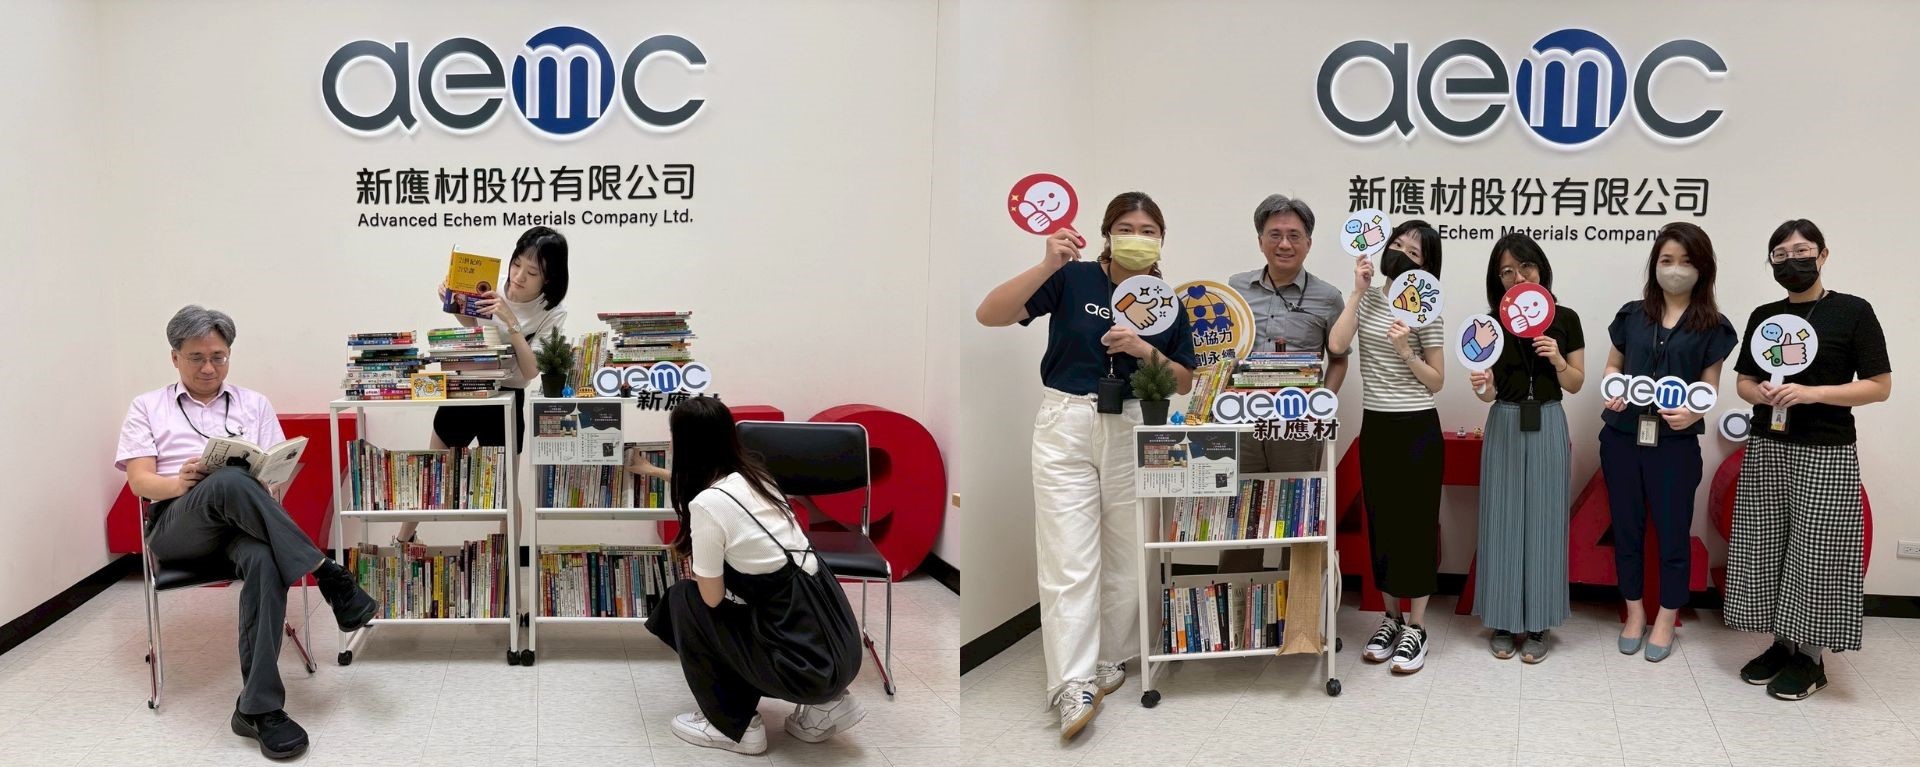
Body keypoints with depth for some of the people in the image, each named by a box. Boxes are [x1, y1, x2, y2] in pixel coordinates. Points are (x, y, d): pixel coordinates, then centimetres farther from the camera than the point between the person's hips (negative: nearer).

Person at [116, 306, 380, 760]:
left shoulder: (254, 404, 22)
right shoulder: (147, 408, 17)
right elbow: (140, 482, 5)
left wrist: (266, 480, -13)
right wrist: (183, 482, -18)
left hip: (243, 521, 2)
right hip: (177, 524, -1)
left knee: (265, 561, -39)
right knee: (229, 482, -40)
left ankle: (258, 707, -41)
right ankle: (327, 575, -35)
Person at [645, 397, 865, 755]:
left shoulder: (707, 504, -15)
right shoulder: (753, 474, 10)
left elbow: (711, 596, -6)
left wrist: (698, 565, 16)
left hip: (808, 662, -7)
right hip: (841, 645, 7)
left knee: (685, 600, 8)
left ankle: (734, 726, 14)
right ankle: (825, 704, 17)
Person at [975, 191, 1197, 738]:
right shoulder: (1072, 279, -5)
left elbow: (1184, 383, 10)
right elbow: (988, 315, -13)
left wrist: (1146, 351, -9)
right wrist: (1047, 265, -25)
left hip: (1134, 431, 3)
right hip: (1067, 425, -3)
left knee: (1126, 556, 10)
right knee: (1069, 560, -8)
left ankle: (1111, 660, 27)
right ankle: (1074, 688, -9)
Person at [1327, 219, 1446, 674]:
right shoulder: (1368, 299, 6)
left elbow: (1436, 382, -5)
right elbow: (1336, 345, -11)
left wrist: (1405, 350, -20)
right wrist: (1358, 291, -10)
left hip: (1417, 431, -5)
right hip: (1375, 428, 5)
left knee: (1416, 524, 1)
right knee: (1381, 523, 11)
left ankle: (1416, 628, 10)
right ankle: (1391, 619, 24)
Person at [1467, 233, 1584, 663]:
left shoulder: (1565, 320, 1)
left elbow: (1575, 384, 6)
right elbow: (1490, 391, 1)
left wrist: (1557, 360, -13)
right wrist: (1482, 387, -22)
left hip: (1548, 428, 0)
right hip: (1505, 427, 0)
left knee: (1543, 522, 3)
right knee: (1503, 521, 3)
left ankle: (1538, 623, 12)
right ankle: (1503, 621, 12)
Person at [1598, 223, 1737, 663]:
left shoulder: (1712, 327, 0)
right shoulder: (1632, 315, 6)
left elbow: (1708, 390, -1)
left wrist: (1691, 413, -22)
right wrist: (1613, 389, -8)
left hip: (1675, 443, -2)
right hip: (1622, 437, 2)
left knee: (1673, 530, 4)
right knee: (1626, 527, 10)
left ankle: (1665, 621, 19)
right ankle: (1634, 614, 24)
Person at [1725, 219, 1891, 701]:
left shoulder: (1853, 312, -4)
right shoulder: (1763, 317, 10)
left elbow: (1880, 387, -7)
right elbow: (1744, 382, 16)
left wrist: (1811, 392, -18)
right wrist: (1760, 393, -8)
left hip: (1825, 455, -4)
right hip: (1766, 449, 5)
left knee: (1815, 554, -3)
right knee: (1766, 551, 4)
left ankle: (1810, 657, 8)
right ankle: (1781, 644, 16)